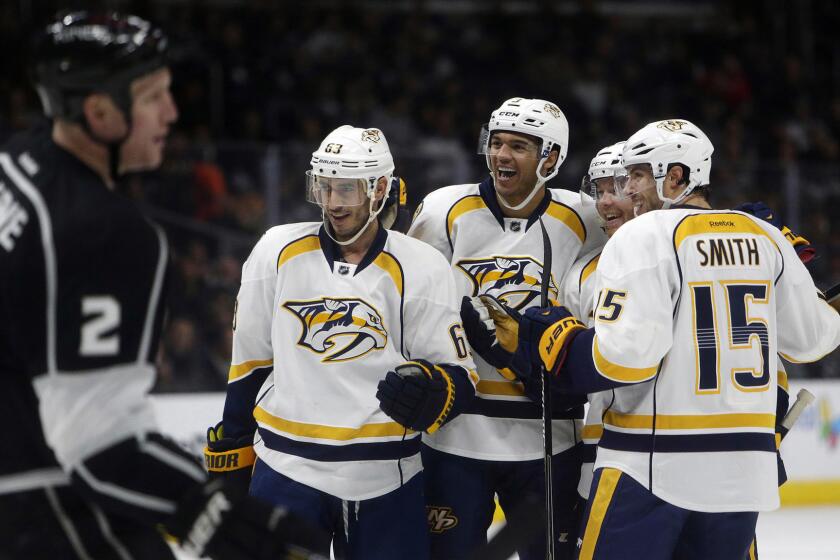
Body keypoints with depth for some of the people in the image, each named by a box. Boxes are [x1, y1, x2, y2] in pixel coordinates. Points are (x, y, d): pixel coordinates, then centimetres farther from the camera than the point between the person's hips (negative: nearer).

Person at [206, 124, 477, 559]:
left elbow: (458, 376, -2)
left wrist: (430, 394, -24)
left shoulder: (420, 269, -3)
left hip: (386, 480, -1)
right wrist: (232, 452, 14)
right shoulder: (278, 251, 2)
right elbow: (249, 361, 12)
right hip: (286, 471, 1)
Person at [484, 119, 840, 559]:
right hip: (742, 468, 6)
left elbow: (623, 357, -18)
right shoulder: (766, 238, 8)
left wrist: (546, 337, -6)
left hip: (652, 467, -6)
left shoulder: (645, 236, -9)